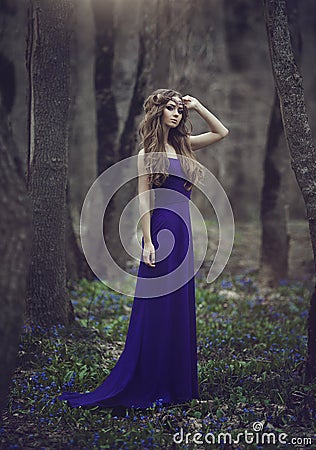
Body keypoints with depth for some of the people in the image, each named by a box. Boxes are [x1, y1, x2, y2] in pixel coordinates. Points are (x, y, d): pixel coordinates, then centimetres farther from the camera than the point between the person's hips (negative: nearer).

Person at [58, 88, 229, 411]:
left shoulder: (182, 145, 13)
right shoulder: (147, 154, -5)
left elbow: (221, 132, 20)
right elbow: (144, 201, -9)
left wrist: (197, 106, 11)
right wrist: (147, 243, -15)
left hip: (182, 233, 7)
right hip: (161, 233, -7)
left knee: (180, 309, 11)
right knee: (156, 309, -4)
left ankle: (177, 383, 19)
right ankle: (146, 386, 3)